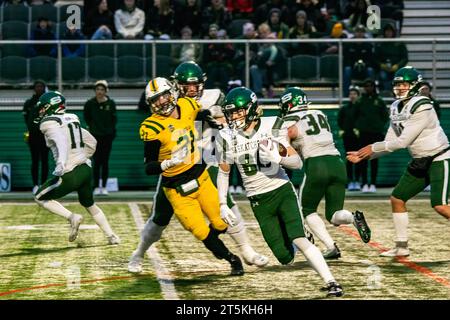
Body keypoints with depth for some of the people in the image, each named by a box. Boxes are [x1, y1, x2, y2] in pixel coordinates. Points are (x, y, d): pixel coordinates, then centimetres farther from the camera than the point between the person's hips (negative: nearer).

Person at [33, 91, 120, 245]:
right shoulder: (72, 120, 16)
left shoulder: (49, 124, -8)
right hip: (86, 169, 8)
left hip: (71, 174, -8)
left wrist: (61, 166, -36)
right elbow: (91, 142, 23)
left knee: (40, 197, 9)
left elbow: (63, 142, -27)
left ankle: (72, 217, -5)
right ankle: (111, 236, 24)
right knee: (89, 204, 27)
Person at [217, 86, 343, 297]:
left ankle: (330, 282, -16)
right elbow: (223, 172, 11)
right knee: (286, 257, -4)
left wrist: (276, 158, -28)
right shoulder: (227, 137, -3)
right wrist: (222, 204, 6)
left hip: (282, 190, -2)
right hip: (259, 200, 2)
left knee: (298, 239, -22)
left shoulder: (271, 127, -10)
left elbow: (297, 162, -9)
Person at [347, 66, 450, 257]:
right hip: (419, 162, 9)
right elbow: (390, 143, 7)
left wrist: (373, 148, -16)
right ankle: (401, 246, 18)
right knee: (397, 198, 9)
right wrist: (364, 155, -4)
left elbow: (403, 141, -23)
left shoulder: (421, 107, -21)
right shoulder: (397, 108, 6)